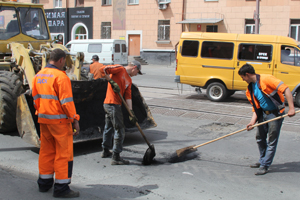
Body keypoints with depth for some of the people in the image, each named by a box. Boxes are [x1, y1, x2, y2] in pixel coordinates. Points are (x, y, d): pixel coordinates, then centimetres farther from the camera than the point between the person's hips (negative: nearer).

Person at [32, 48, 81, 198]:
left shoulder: (38, 76, 10)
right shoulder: (60, 76, -15)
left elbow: (36, 99, 16)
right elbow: (66, 101, -18)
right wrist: (75, 120, -13)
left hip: (43, 119, 8)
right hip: (59, 120, -8)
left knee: (46, 150, 17)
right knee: (64, 152, 0)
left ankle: (44, 182, 28)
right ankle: (61, 187, 4)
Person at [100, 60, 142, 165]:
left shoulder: (129, 80, 17)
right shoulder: (120, 69, -6)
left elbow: (128, 96, 10)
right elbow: (103, 69, -15)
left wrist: (131, 112, 1)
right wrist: (112, 82, -17)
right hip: (113, 105, -10)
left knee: (108, 128, 22)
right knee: (120, 130, -7)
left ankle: (106, 151, 38)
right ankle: (116, 157, -2)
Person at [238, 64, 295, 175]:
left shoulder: (266, 79, -19)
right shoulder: (250, 89, 6)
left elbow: (286, 90, -23)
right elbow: (256, 107, 8)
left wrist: (291, 108, -28)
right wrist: (253, 121, -6)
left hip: (275, 113, -8)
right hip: (263, 113, 8)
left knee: (271, 141, -1)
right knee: (260, 138, 16)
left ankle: (265, 166, 7)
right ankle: (263, 161, 34)